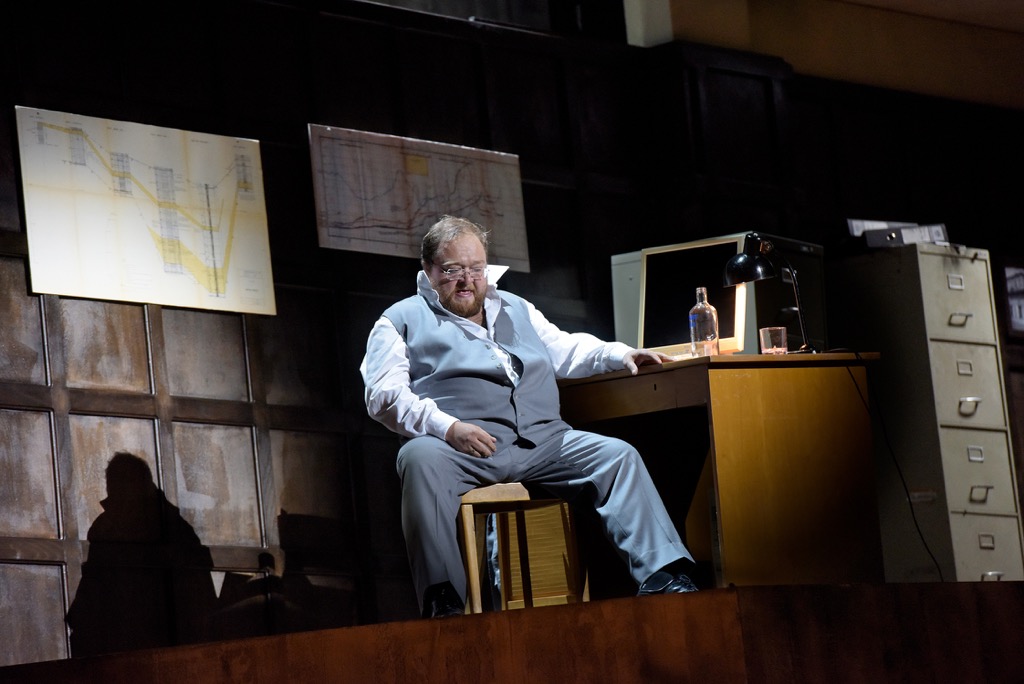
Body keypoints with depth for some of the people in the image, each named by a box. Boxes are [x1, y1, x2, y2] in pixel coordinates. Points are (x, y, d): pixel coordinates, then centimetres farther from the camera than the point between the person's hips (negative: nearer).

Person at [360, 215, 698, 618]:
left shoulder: (516, 310, 31)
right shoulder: (402, 320, 13)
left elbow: (566, 351, 38)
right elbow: (383, 395, -1)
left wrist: (620, 355, 19)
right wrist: (447, 427, -16)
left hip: (542, 441, 5)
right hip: (457, 448, -5)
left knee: (618, 456, -16)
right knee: (420, 459, -38)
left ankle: (660, 576, -26)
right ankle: (443, 600, -43)